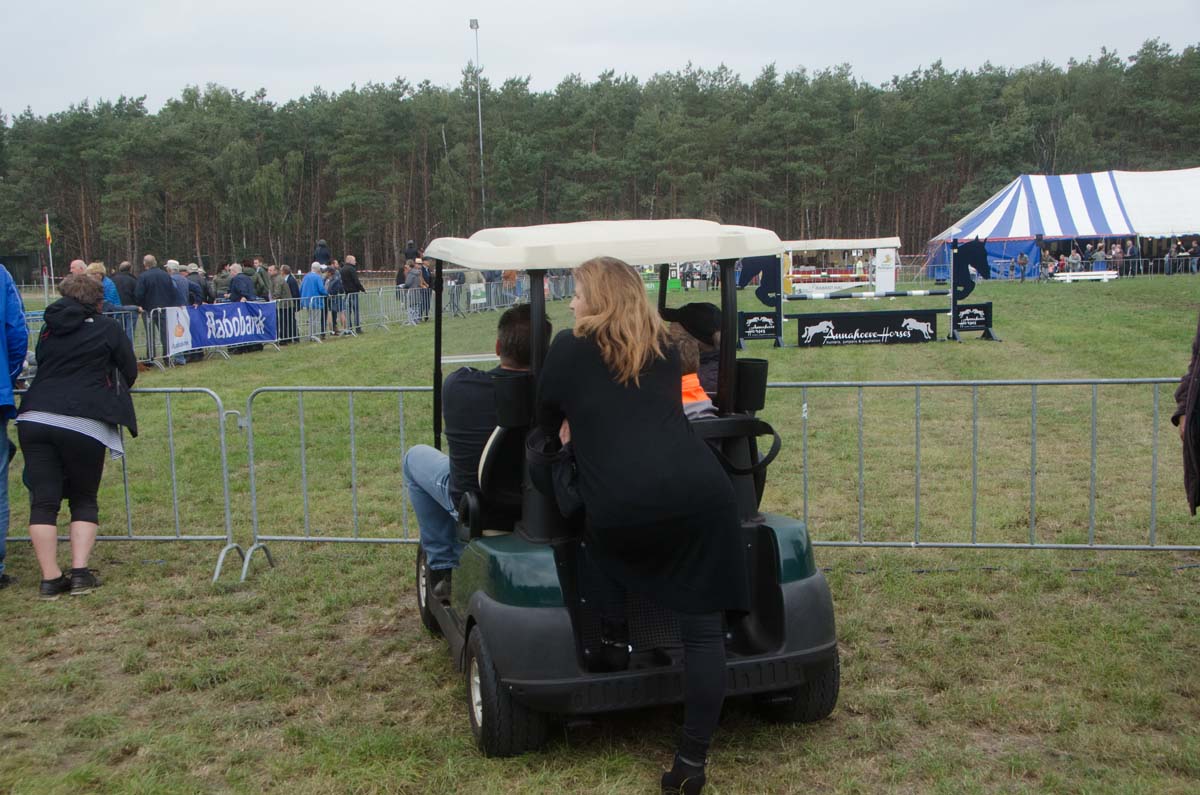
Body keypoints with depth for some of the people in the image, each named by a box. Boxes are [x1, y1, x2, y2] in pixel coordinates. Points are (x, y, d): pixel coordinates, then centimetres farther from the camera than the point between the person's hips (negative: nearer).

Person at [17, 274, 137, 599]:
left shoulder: (49, 330, 17)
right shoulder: (108, 329, 7)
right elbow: (130, 373, 12)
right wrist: (105, 388, 31)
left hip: (34, 418, 3)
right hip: (83, 423, -3)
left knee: (43, 500, 4)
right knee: (84, 500, 11)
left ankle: (50, 578, 0)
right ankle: (80, 572, 0)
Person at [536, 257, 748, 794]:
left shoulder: (570, 347, 12)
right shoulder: (664, 349, 24)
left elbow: (546, 422, 24)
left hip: (623, 507, -2)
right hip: (702, 492, 3)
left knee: (598, 521, 33)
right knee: (702, 627, 5)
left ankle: (612, 629, 31)